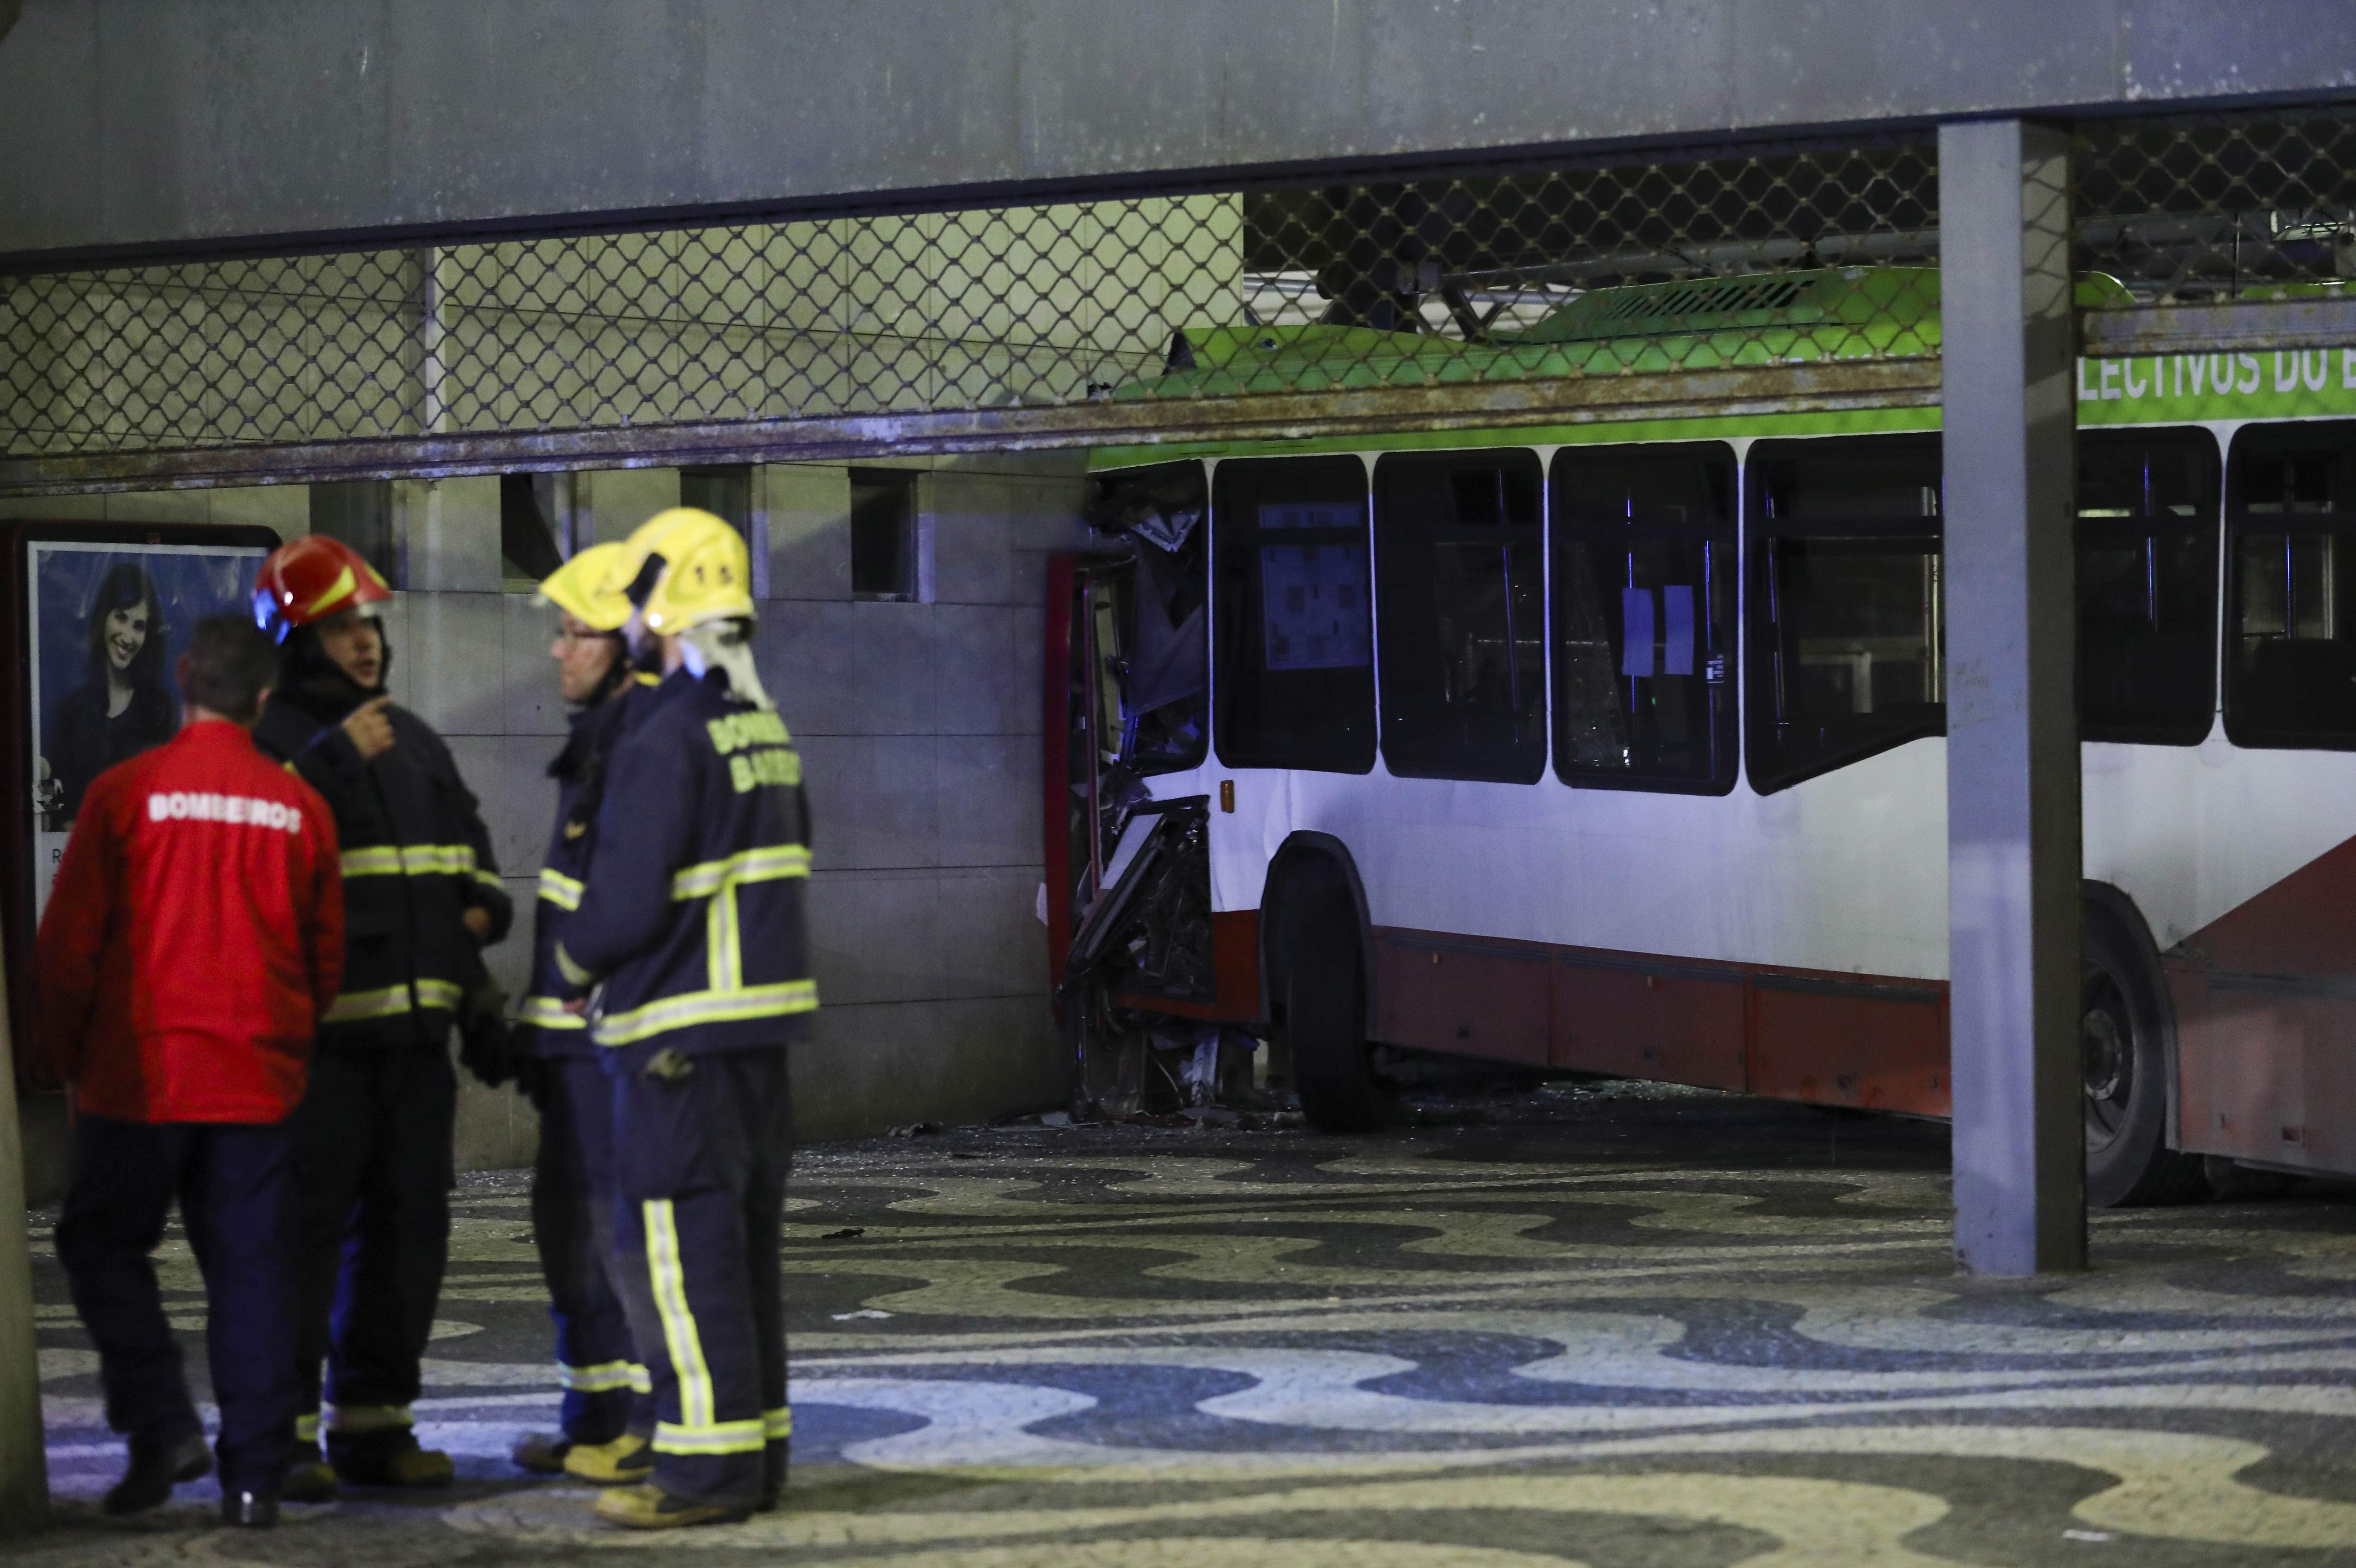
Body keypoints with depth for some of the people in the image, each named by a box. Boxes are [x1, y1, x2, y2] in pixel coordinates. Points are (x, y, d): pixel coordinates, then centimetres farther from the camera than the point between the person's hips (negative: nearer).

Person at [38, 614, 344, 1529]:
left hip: (142, 1075, -2)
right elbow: (328, 952, 10)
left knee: (101, 1243, 13)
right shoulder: (299, 808, 1)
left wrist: (61, 1056, 10)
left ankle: (162, 1428, 0)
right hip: (259, 1078, 2)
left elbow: (68, 945, -4)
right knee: (250, 1268, 6)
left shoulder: (124, 793, -7)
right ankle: (252, 1476, 5)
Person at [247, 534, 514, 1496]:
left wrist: (483, 906, 10)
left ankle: (374, 1422, 18)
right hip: (315, 1030, -7)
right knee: (304, 1227, -8)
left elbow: (471, 846, 31)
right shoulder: (266, 739, -3)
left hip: (414, 1029, 7)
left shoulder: (413, 742, 19)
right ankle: (281, 1431, -2)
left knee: (407, 1226, 9)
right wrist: (336, 759, -20)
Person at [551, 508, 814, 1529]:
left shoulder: (666, 741, -16)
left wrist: (573, 962, 1)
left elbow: (628, 901, -20)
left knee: (678, 1249, -5)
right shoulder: (765, 730, 12)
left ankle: (709, 1468, -5)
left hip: (682, 1038, -9)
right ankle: (758, 1447, 19)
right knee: (745, 1242, 14)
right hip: (764, 1022, 9)